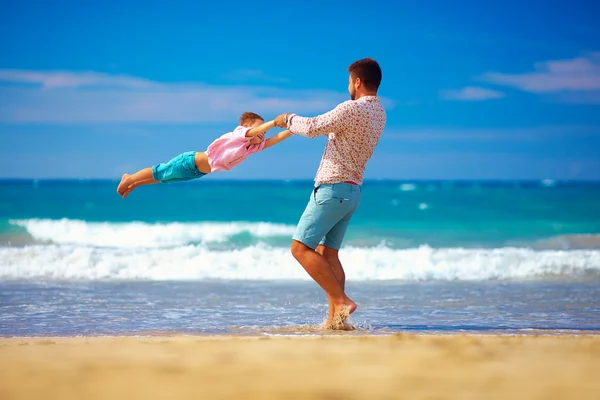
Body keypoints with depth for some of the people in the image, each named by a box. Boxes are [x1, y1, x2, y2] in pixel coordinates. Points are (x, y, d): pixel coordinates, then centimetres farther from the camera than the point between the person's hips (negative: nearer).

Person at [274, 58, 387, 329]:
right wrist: (296, 123, 31)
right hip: (352, 192, 9)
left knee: (301, 247, -8)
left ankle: (341, 301, -15)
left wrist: (289, 120, 3)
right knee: (327, 253, 11)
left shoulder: (352, 108, -18)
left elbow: (312, 127, -17)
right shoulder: (378, 113, 12)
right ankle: (335, 318, 4)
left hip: (332, 188, -9)